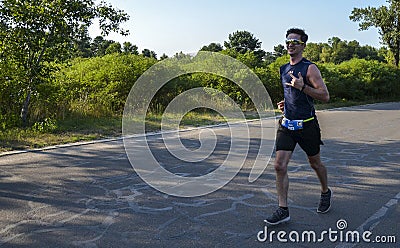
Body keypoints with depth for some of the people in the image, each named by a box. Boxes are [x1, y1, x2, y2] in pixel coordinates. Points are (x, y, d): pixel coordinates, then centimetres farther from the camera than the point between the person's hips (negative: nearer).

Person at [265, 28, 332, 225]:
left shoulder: (310, 68, -9)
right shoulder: (283, 69, 12)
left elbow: (325, 96, -15)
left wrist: (302, 86, -25)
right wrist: (284, 103, 10)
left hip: (307, 125, -5)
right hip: (286, 124, 5)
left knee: (315, 163, 14)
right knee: (279, 166, -7)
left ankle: (326, 192, 43)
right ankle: (283, 210, 1)